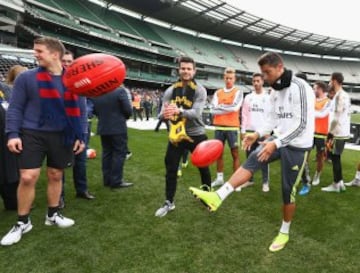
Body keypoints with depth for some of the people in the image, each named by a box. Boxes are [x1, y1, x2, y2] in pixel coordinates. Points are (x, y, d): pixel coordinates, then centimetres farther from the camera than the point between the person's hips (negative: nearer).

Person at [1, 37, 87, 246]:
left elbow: (79, 110, 6)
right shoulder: (27, 77, -2)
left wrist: (80, 136, 1)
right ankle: (23, 222, 16)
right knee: (28, 178, -4)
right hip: (33, 134, -2)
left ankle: (53, 214, 30)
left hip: (62, 136, 2)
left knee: (56, 176, 12)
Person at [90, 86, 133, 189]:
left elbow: (94, 110, 7)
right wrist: (124, 117, 7)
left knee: (106, 153, 12)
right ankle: (116, 181, 3)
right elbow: (128, 110, -13)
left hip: (103, 128, 6)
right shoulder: (120, 90, -13)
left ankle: (107, 179, 18)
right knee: (119, 153, 1)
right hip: (118, 128, -6)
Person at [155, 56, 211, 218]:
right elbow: (163, 113, -6)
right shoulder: (170, 91, 1)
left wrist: (179, 111, -43)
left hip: (196, 135, -2)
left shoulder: (200, 91, -9)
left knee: (203, 168, 12)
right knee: (170, 169, 5)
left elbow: (196, 113, -24)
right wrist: (165, 114, -32)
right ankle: (169, 202, 20)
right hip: (176, 135, 2)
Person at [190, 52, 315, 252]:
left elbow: (302, 124, -23)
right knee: (251, 161, -14)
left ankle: (284, 233, 22)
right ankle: (218, 197, -23)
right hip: (279, 139, 7)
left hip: (297, 145, -7)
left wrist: (276, 144, -28)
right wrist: (258, 134, 1)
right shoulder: (275, 90, 8)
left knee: (288, 190, 2)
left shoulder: (300, 88, -19)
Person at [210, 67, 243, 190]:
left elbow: (235, 107, -15)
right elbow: (212, 109, -2)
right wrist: (228, 108, -9)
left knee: (235, 153, 2)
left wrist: (220, 106, -6)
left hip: (232, 127, -4)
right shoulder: (218, 93, 10)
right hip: (219, 127, 4)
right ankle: (219, 178, 22)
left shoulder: (238, 92, 1)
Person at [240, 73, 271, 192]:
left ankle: (265, 182, 8)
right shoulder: (248, 97, 9)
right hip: (249, 131, 3)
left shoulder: (268, 98, 2)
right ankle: (249, 179, 20)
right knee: (249, 157, 9)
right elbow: (244, 115, 9)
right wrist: (243, 131, 2)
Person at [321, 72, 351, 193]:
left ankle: (336, 185, 11)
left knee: (335, 158, 0)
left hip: (338, 133, -9)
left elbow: (336, 118, -20)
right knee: (335, 157, 15)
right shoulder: (344, 95, 13)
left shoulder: (339, 96, -17)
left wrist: (330, 135, -15)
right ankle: (340, 183, 22)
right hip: (342, 132, 9)